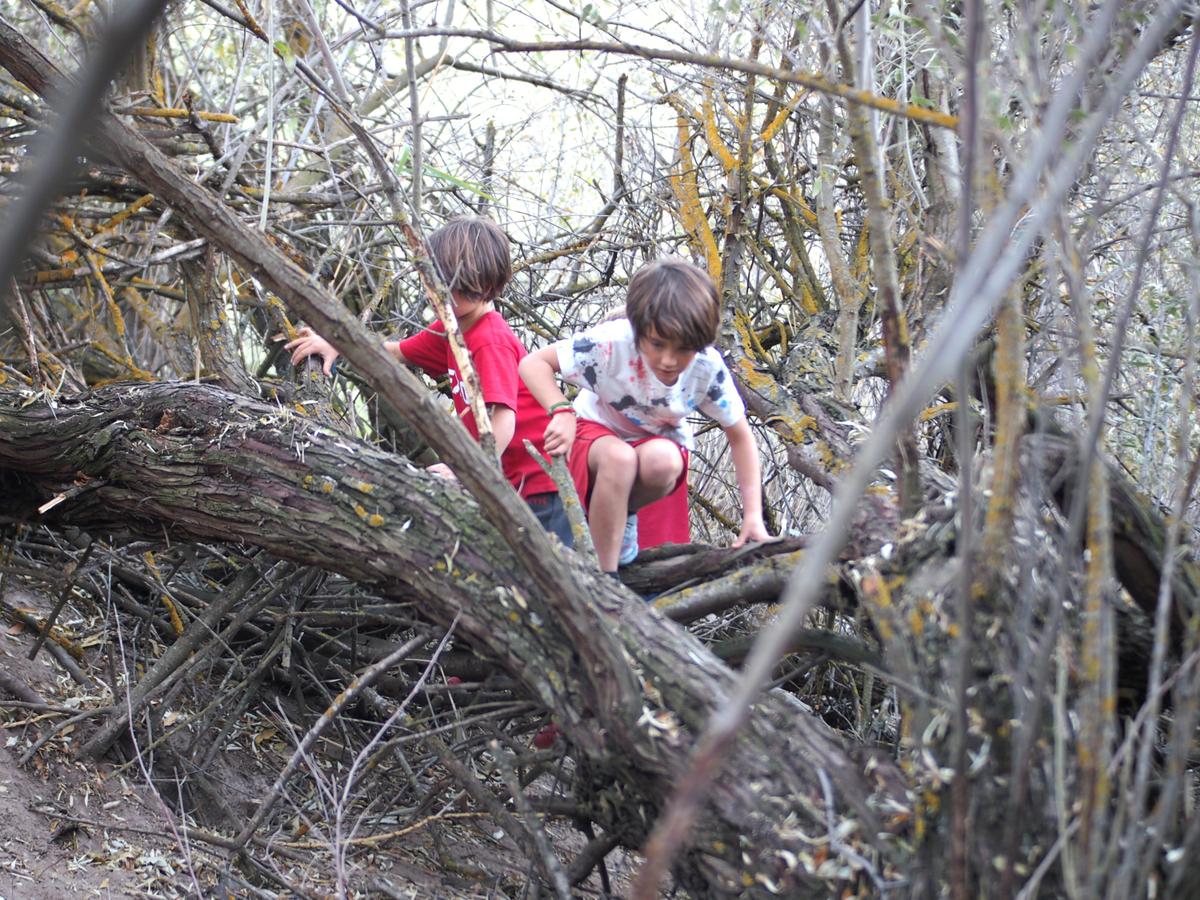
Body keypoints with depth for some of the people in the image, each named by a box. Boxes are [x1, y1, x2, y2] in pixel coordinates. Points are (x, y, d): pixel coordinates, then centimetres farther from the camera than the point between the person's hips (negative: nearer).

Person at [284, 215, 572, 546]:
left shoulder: (491, 343, -24)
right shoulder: (450, 331, 6)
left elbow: (502, 420, -33)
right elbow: (399, 352, 18)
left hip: (539, 479, -10)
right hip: (512, 479, 10)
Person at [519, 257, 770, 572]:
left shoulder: (708, 368, -23)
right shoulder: (611, 342, -32)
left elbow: (740, 436, -10)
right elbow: (533, 363, -24)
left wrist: (753, 515, -16)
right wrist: (562, 412, -42)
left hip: (659, 442, 2)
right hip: (598, 431, -2)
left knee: (663, 462, -36)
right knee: (619, 458, -39)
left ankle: (621, 517, -3)